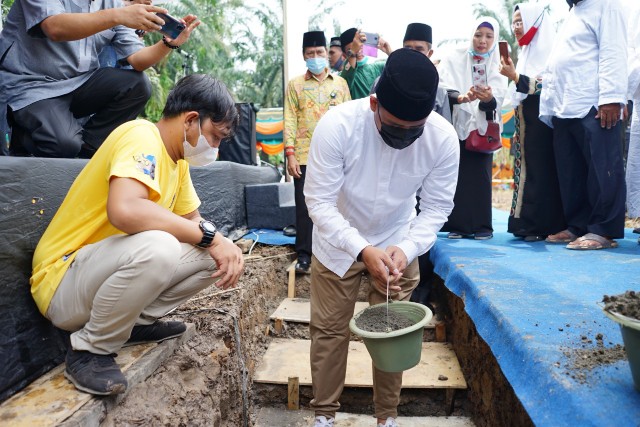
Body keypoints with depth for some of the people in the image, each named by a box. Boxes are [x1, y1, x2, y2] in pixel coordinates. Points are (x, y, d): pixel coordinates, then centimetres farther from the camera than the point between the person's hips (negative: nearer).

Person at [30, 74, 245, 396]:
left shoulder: (177, 158, 7)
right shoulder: (142, 136, -21)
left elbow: (192, 220, 12)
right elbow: (124, 210, -39)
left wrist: (222, 244, -10)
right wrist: (208, 236, -29)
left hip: (109, 271, 9)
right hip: (63, 280, -8)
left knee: (216, 254, -3)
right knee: (156, 247, -37)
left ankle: (137, 320, 8)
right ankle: (89, 350, -13)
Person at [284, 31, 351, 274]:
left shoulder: (340, 83, 12)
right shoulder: (295, 84, 7)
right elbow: (290, 120, 1)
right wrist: (290, 154, -8)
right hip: (305, 156, -1)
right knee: (305, 205, 0)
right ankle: (304, 255, 10)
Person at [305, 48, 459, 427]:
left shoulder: (444, 138, -23)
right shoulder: (337, 125, -30)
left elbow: (437, 207, -13)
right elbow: (320, 201, -26)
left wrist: (407, 248, -30)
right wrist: (363, 250, -35)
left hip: (398, 243, 2)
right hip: (338, 242, -1)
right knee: (329, 328, 7)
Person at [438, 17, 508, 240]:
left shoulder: (497, 66, 5)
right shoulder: (454, 59, 2)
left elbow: (497, 100, -8)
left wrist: (488, 98, -32)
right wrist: (460, 97, -32)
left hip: (482, 127, 1)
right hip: (456, 124, -1)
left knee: (480, 176, -5)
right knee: (456, 175, -4)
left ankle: (482, 225, 2)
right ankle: (457, 224, 3)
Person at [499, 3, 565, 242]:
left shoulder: (548, 48, -7)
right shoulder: (527, 52, 19)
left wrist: (515, 76, -18)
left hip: (541, 122, -8)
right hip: (526, 124, 8)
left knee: (541, 171, -9)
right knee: (527, 170, 6)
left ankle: (544, 226, -5)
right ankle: (529, 223, 10)